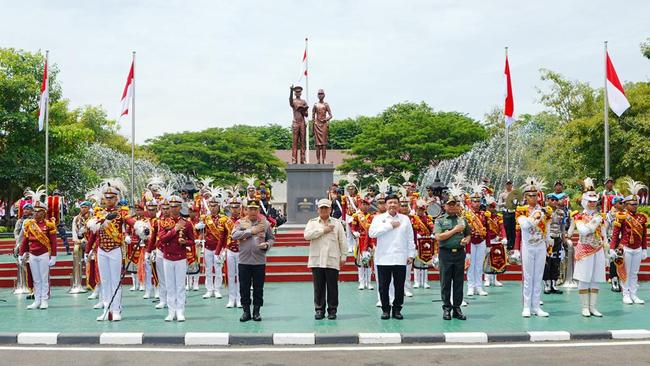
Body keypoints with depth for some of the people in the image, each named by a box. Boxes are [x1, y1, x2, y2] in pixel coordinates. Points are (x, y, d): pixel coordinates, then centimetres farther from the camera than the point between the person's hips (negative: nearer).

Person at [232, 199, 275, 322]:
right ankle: (246, 311, 16)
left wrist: (267, 244, -10)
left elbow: (271, 238, 12)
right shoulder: (241, 222, 3)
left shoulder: (265, 223, 6)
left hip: (259, 261, 0)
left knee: (258, 288, 6)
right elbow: (234, 235, -12)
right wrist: (251, 231, -14)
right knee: (244, 287, 5)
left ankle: (256, 311, 17)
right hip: (244, 261, 0)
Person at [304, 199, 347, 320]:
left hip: (332, 261, 0)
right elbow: (307, 235, -9)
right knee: (318, 287, 4)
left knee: (332, 286, 3)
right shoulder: (312, 222, 10)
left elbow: (342, 241, 9)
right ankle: (319, 309, 14)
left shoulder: (337, 223, 10)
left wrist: (343, 256, 4)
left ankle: (332, 310, 12)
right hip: (317, 261, 0)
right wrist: (323, 230, -9)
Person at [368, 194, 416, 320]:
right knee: (383, 286, 3)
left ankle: (397, 310, 16)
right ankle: (385, 310, 15)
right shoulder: (379, 218, 5)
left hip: (400, 259, 1)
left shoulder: (405, 219, 11)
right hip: (383, 258, -1)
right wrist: (390, 225, -9)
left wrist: (411, 254, 5)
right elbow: (372, 233, -11)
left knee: (399, 286, 4)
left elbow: (410, 238, 12)